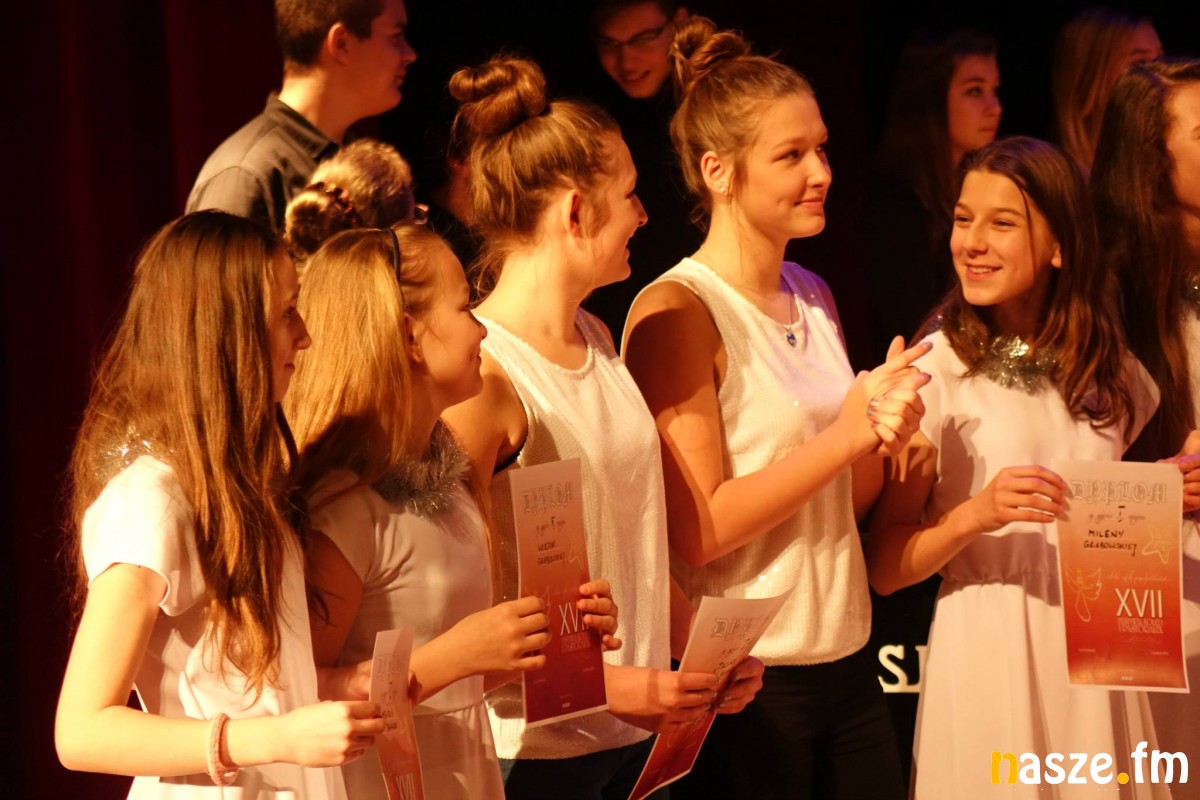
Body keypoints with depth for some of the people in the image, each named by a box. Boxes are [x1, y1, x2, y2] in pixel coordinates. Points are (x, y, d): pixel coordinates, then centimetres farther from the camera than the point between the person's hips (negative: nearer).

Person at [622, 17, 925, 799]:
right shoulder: (676, 311, -11)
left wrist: (886, 438, -4)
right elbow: (698, 531, -17)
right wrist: (845, 434, -19)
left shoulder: (814, 297, 11)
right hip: (745, 677, -7)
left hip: (847, 657, 7)